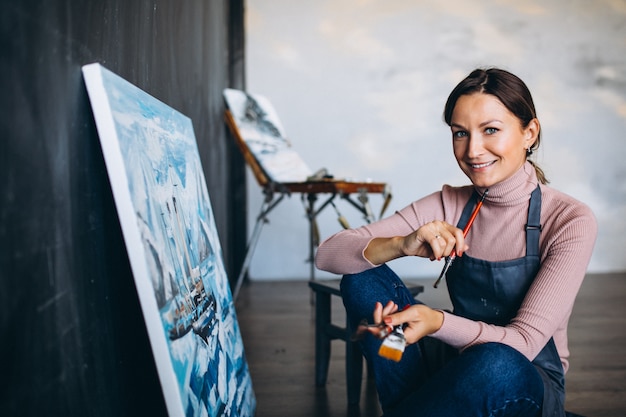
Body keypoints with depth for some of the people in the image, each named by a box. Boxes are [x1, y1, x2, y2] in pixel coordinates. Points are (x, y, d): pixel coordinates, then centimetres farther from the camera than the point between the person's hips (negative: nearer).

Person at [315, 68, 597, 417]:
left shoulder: (570, 221, -14)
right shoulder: (449, 205, -5)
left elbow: (524, 343, -21)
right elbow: (328, 254, -12)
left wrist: (438, 322, -40)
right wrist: (402, 245, -32)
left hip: (527, 387, -3)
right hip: (458, 364, 3)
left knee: (494, 362, -39)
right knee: (362, 275, -16)